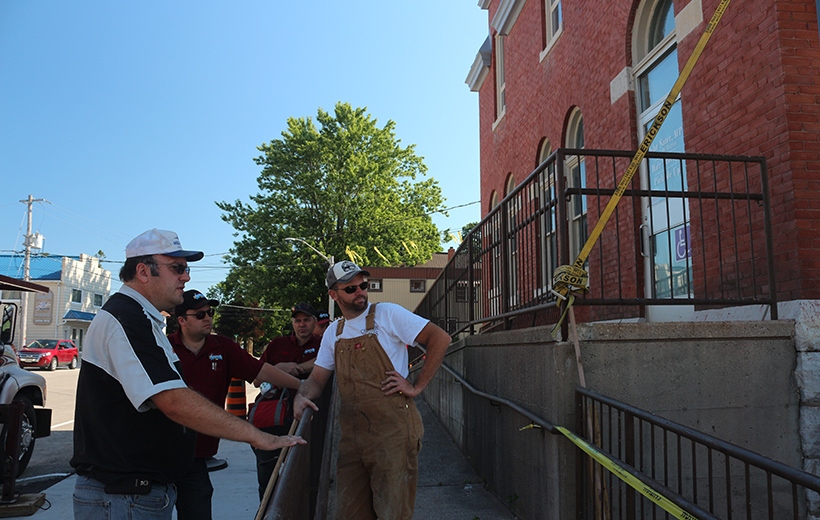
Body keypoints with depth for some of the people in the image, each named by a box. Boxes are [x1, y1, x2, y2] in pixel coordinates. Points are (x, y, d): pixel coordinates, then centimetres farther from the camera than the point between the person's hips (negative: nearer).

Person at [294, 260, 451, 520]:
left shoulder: (387, 314, -3)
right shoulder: (333, 332, 14)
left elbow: (440, 338, -8)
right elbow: (317, 378, 17)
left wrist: (416, 387, -11)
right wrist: (301, 396, -5)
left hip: (392, 430, -5)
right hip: (352, 435, 5)